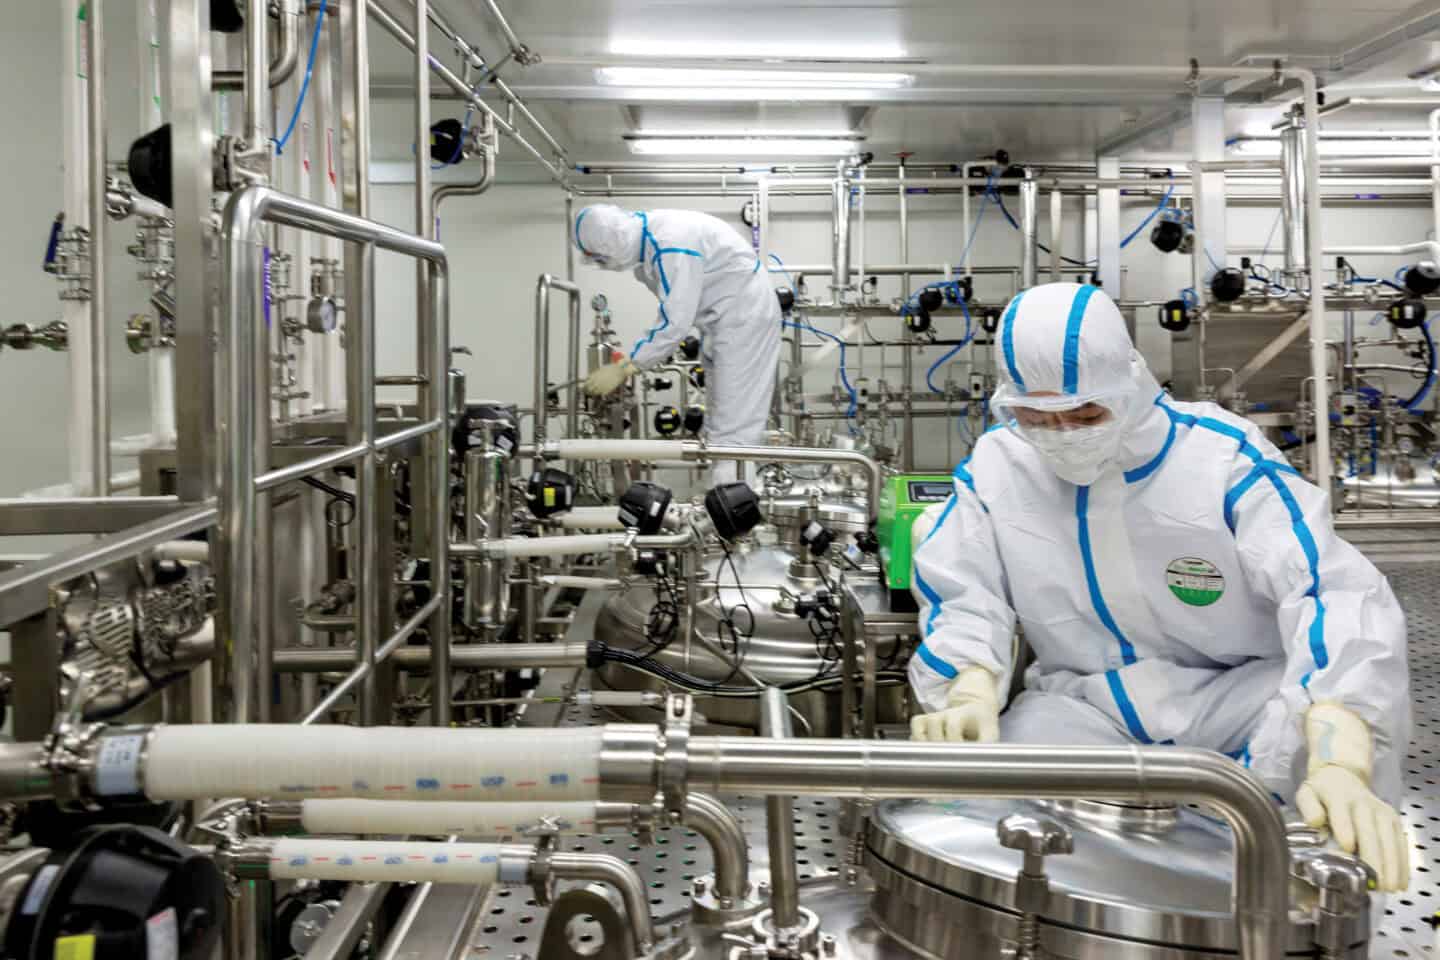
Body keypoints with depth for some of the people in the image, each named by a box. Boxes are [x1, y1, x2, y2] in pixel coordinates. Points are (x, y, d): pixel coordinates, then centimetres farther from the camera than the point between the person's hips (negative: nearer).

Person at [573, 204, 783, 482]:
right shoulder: (649, 238, 1)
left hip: (745, 316, -10)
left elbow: (675, 323, -30)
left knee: (733, 422, -11)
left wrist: (624, 369, -26)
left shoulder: (671, 246, -28)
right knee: (719, 416, 15)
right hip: (727, 319, 10)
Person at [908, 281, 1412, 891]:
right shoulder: (995, 467, -7)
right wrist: (972, 697, -29)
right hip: (1086, 708, 2)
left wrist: (1338, 765, -45)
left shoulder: (1222, 457, -19)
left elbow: (1336, 594, -28)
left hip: (1238, 695, -1)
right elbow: (961, 598, -4)